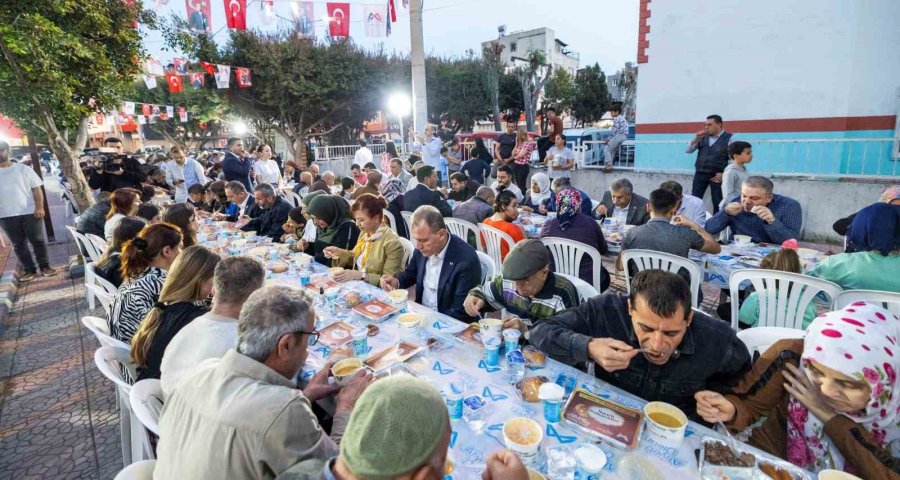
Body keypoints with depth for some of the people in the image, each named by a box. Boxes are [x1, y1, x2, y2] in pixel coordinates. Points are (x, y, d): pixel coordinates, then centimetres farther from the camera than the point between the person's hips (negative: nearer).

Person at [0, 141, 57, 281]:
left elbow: (36, 189, 0)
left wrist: (39, 207, -12)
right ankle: (29, 270, 14)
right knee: (19, 244, 7)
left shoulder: (23, 169, 3)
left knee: (37, 240, 1)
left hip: (29, 212, -2)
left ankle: (44, 266, 12)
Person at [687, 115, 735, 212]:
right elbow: (688, 151, 6)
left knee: (717, 202, 5)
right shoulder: (703, 137, 8)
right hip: (700, 174, 4)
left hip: (717, 176, -3)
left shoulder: (729, 138, -4)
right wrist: (696, 139, -8)